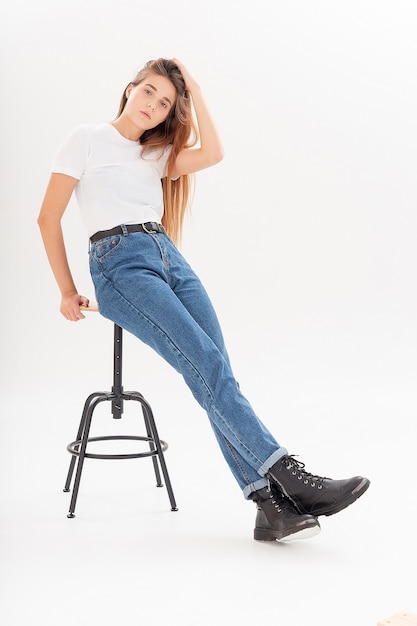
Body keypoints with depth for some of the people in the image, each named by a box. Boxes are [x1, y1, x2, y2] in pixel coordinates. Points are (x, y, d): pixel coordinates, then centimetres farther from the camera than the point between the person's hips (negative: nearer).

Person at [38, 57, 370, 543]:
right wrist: (67, 292, 5)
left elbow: (212, 154, 5)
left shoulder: (157, 154, 25)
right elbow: (49, 218, 6)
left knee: (216, 370, -15)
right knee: (207, 365, -23)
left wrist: (194, 91, 10)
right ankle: (291, 477, -28)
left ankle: (270, 505, -23)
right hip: (119, 264, -5)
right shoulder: (88, 139, 10)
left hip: (170, 259, 6)